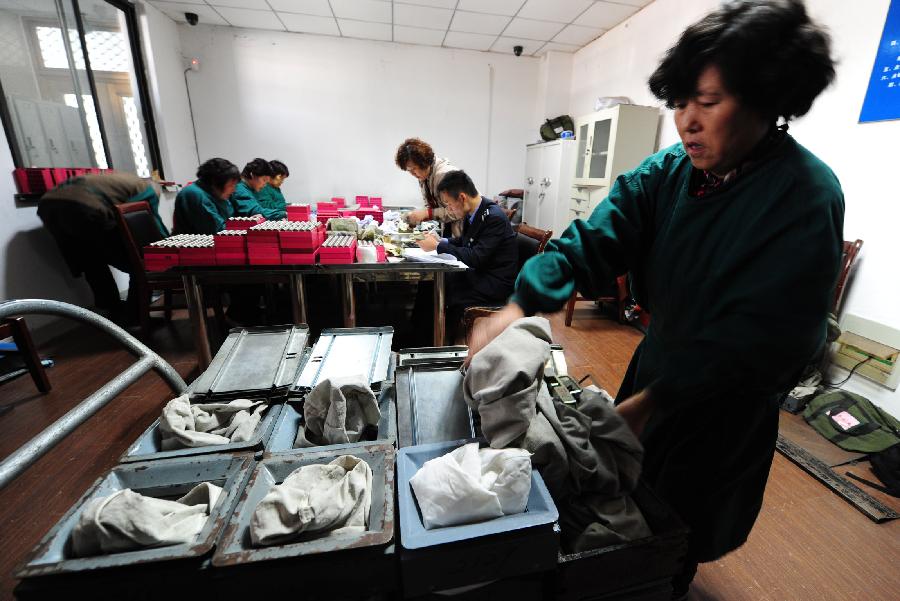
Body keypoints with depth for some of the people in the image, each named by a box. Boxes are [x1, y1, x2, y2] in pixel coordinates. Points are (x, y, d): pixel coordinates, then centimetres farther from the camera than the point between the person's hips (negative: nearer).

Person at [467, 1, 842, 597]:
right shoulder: (667, 171, -9)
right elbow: (596, 238, -19)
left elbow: (760, 335, -27)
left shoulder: (806, 197, -25)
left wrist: (649, 401, -31)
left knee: (680, 521, 20)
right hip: (660, 358, 6)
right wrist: (520, 306, -32)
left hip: (727, 398, -5)